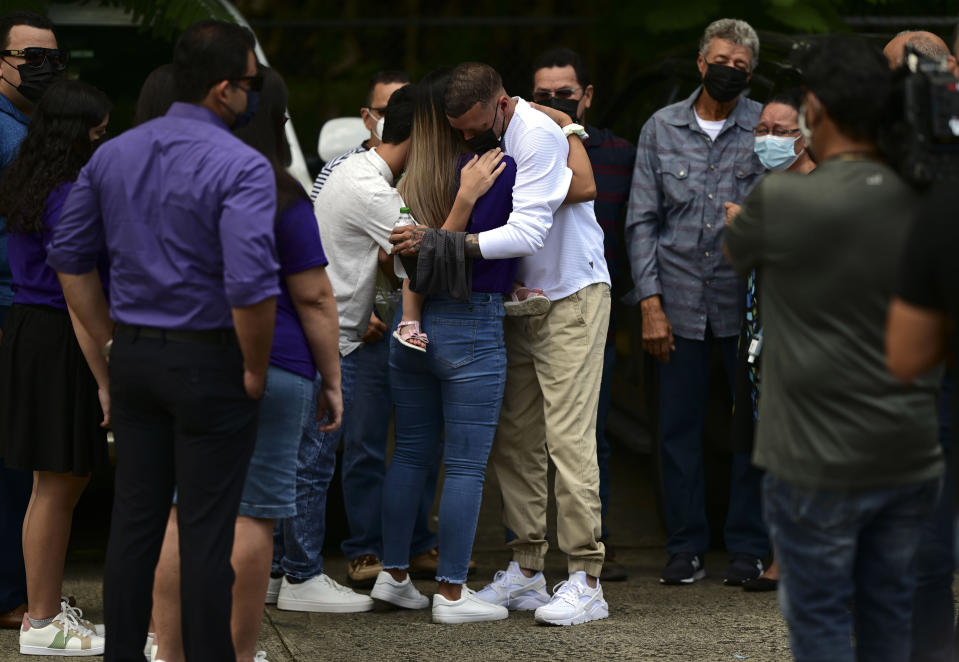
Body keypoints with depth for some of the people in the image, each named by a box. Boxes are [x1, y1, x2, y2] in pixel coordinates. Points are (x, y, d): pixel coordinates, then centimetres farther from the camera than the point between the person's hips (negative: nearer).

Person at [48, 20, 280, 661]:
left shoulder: (114, 154, 5)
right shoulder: (240, 167, -17)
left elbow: (70, 256, 11)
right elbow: (250, 283, -26)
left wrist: (112, 341, 16)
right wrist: (256, 369, -12)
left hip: (134, 360, 6)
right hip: (209, 365, -6)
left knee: (134, 519, 12)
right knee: (206, 532, 0)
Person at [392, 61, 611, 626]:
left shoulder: (539, 135, -21)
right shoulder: (484, 142, 5)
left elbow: (526, 234, -28)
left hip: (572, 297, -8)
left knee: (568, 438, -12)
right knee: (514, 440, 5)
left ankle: (586, 580, -12)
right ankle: (527, 570, 10)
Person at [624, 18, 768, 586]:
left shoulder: (767, 129, 1)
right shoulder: (661, 129, 7)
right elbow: (642, 219, 6)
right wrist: (650, 303, -1)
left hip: (747, 301, -1)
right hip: (680, 303, 1)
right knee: (679, 427, 4)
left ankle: (749, 546, 11)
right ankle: (687, 547, 14)